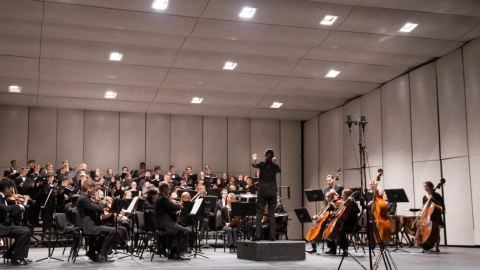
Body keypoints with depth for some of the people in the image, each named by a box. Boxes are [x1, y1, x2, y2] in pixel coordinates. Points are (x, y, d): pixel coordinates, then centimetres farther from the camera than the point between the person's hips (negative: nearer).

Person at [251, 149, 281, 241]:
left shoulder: (262, 164, -5)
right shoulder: (275, 166, -1)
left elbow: (253, 165, 19)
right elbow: (280, 171, 24)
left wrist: (254, 159, 39)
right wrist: (274, 162, 33)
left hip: (262, 192, -1)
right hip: (272, 193, 2)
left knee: (259, 213, 0)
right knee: (272, 214, 4)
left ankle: (257, 235, -7)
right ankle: (272, 236, 1)